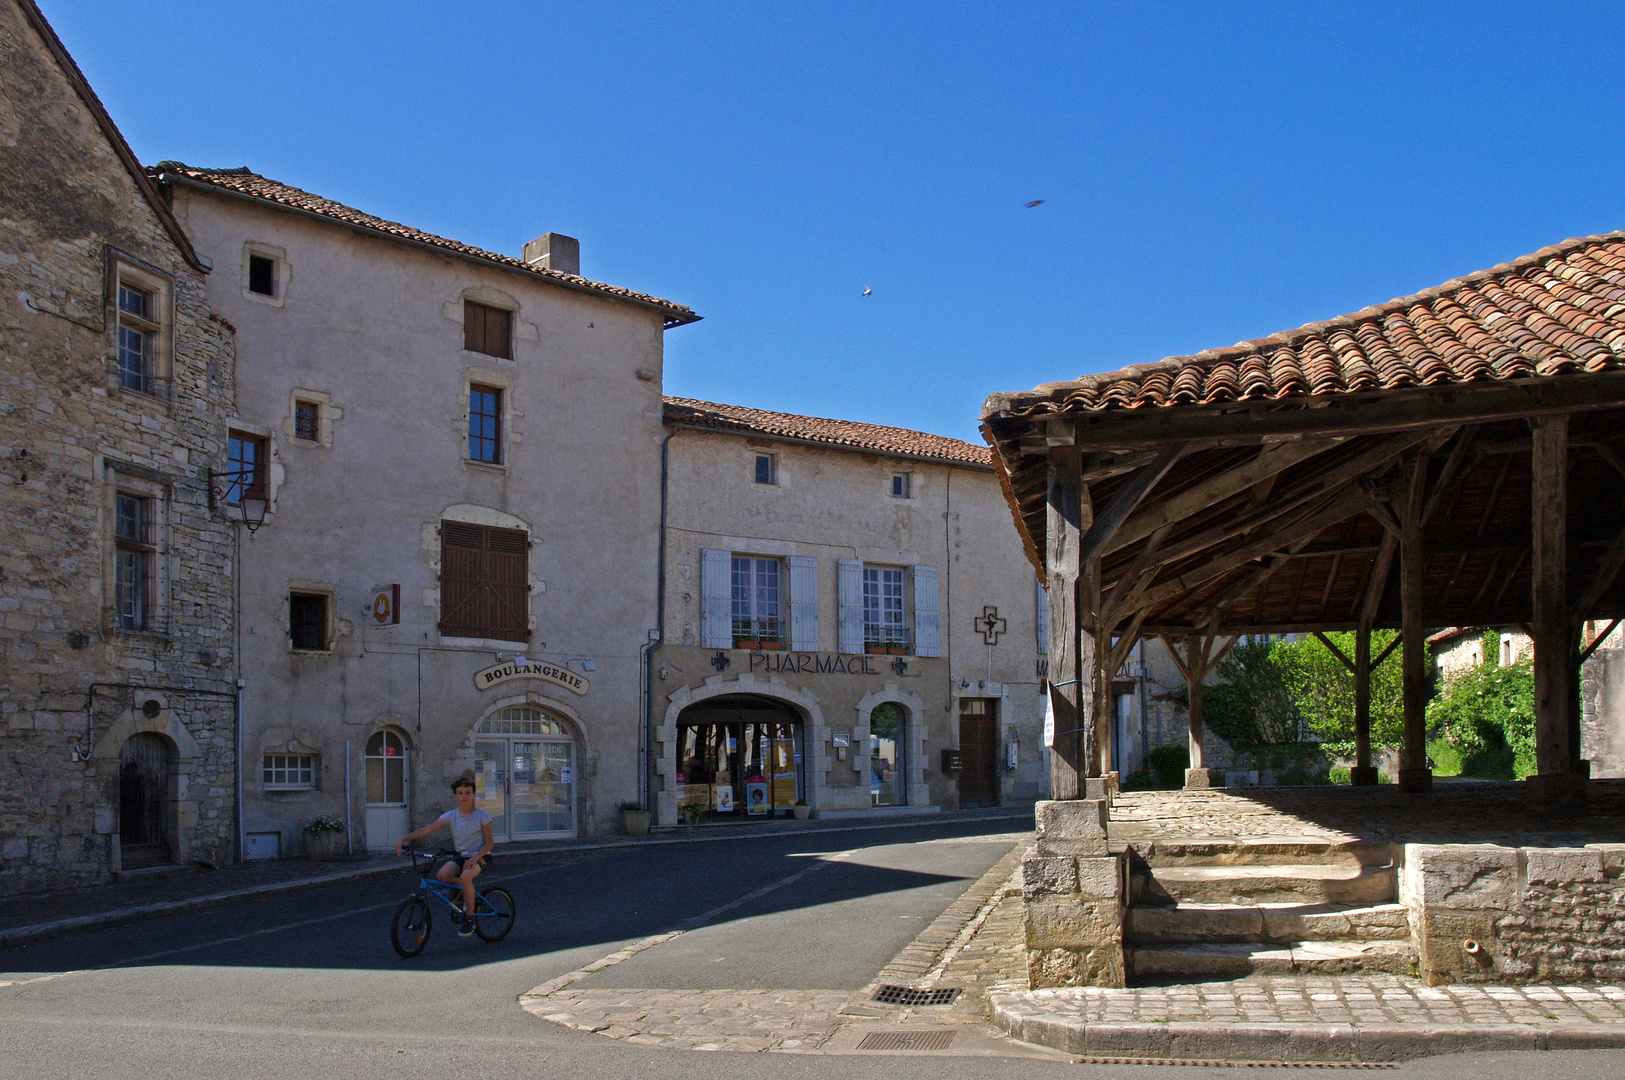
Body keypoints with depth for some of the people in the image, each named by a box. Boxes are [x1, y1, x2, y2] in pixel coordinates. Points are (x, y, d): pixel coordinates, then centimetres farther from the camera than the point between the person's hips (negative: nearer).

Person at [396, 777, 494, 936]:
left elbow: (489, 842, -7)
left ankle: (470, 919, -17)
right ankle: (467, 890, 4)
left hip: (479, 856, -4)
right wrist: (403, 839, -21)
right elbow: (426, 830, -9)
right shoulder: (451, 815, 0)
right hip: (460, 855, 4)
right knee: (442, 874, -28)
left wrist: (475, 858, -23)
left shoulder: (481, 815, -7)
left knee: (465, 876, -35)